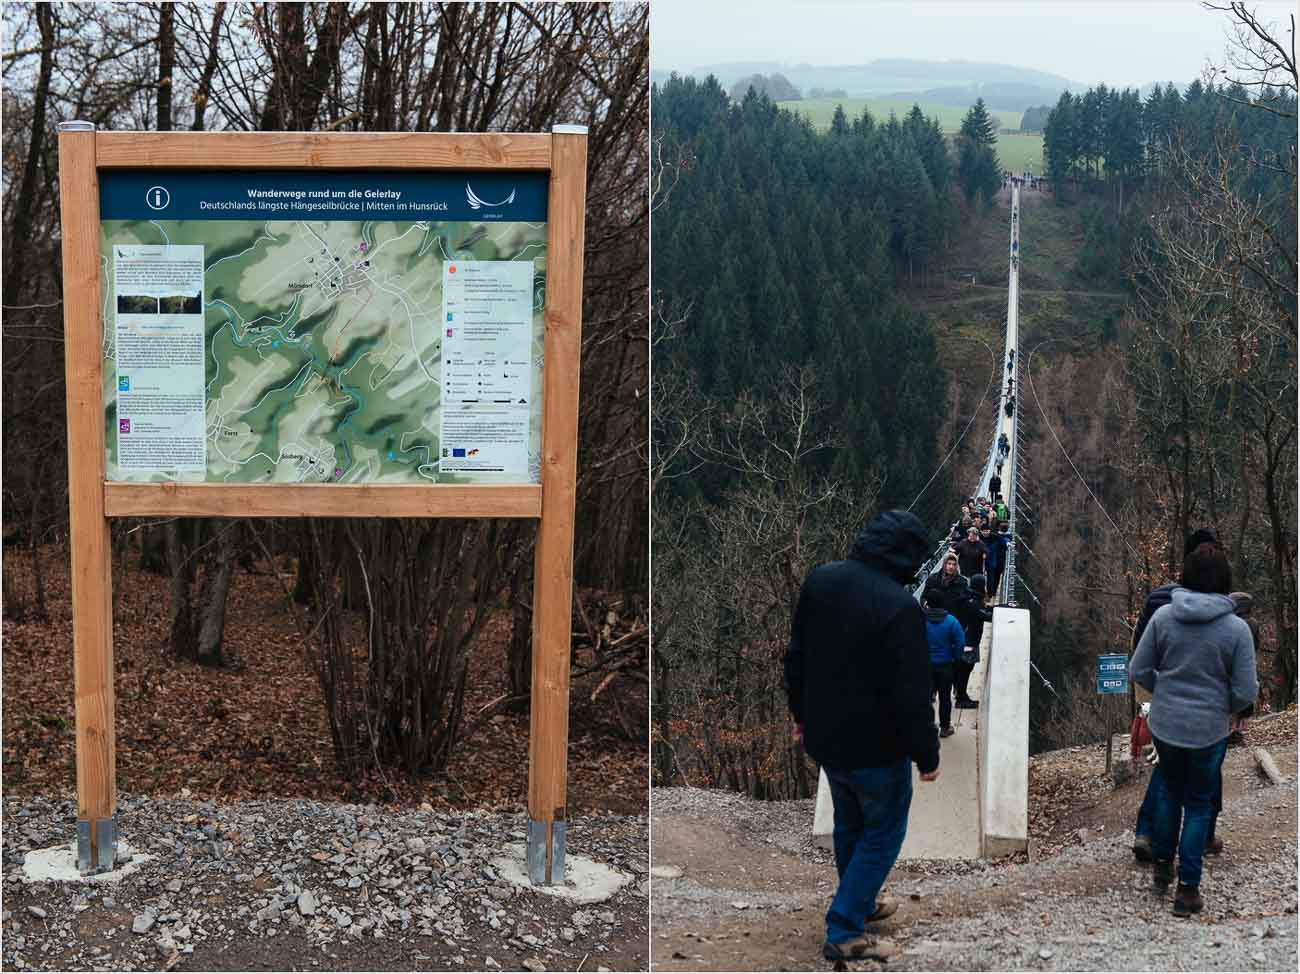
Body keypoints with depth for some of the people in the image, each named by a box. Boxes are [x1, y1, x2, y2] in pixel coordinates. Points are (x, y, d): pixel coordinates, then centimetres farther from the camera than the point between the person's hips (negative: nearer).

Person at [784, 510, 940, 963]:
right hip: (876, 747, -7)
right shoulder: (899, 606, -27)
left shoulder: (819, 579, -3)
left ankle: (860, 903, 43)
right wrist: (928, 755, -10)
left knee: (849, 823, 25)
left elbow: (796, 656, 8)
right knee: (882, 833, 11)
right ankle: (844, 932, 11)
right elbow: (912, 696, -23)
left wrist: (802, 712, 21)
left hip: (825, 737, 7)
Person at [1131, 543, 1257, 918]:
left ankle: (1161, 865, 36)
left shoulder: (1163, 616, -10)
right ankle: (1187, 889, 16)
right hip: (1209, 730, -2)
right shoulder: (1236, 628, -15)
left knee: (1169, 789, 26)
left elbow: (1139, 670, -4)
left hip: (1164, 724, 2)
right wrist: (1226, 708, 9)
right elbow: (1246, 692, -12)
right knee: (1198, 804, 13)